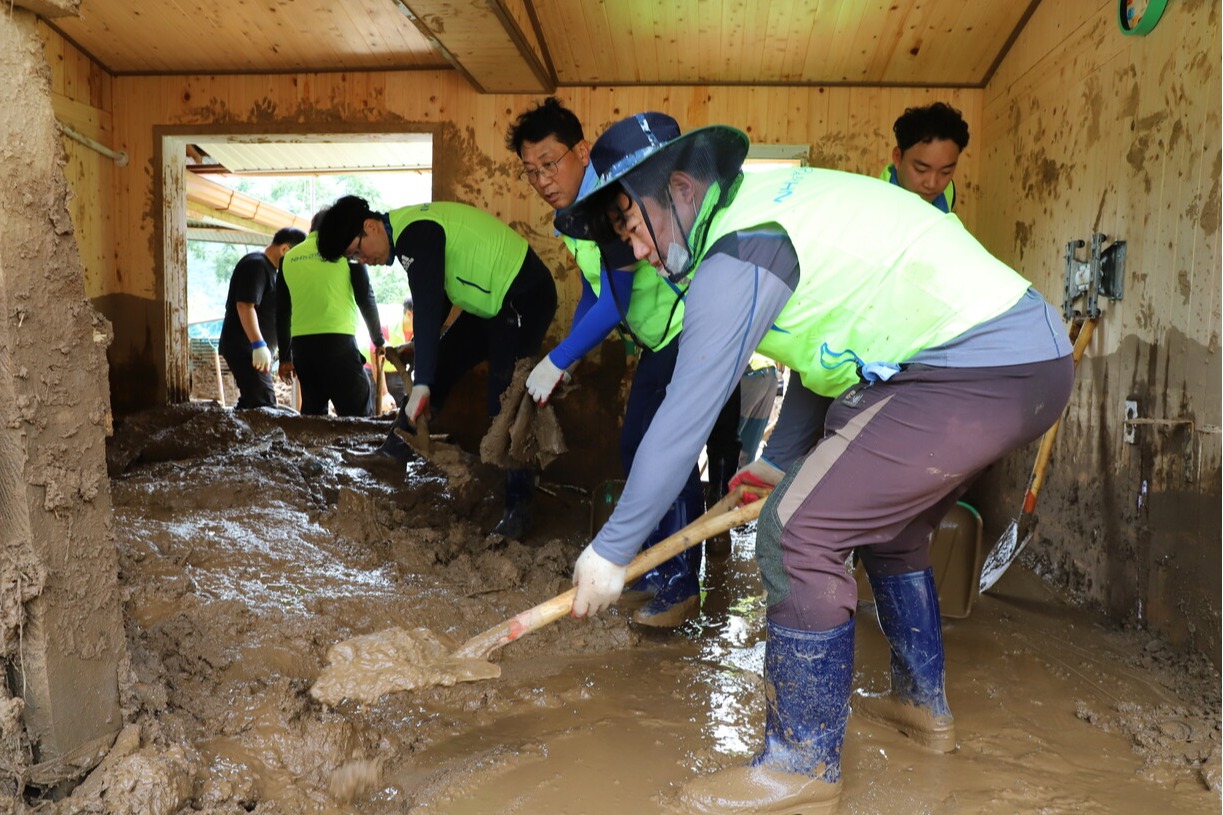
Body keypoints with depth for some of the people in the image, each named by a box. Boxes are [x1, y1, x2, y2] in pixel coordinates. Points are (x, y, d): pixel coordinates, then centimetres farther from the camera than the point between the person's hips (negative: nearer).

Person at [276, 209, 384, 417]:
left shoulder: (288, 258, 15)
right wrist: (378, 340, 13)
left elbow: (282, 312, 15)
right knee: (359, 415, -6)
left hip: (301, 345, 5)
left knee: (312, 412, 14)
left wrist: (285, 357, 21)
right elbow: (365, 298, 2)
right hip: (338, 340, -5)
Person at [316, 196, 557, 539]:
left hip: (523, 298, -11)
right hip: (490, 302, 11)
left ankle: (518, 508, -8)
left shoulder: (416, 235, -22)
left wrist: (421, 386, -33)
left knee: (504, 405, -14)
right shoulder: (409, 229, 9)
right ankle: (394, 451, 17)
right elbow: (433, 300, 19)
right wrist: (418, 348, 16)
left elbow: (428, 308, -30)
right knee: (440, 362, 10)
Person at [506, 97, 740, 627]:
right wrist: (563, 363, 17)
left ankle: (682, 587, -3)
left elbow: (614, 304, -26)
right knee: (636, 447, 11)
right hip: (661, 340, 10)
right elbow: (592, 294, 20)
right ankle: (657, 570, 24)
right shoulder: (573, 214, 8)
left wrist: (559, 360, -17)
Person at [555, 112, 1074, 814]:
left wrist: (612, 550, -7)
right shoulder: (773, 198, 15)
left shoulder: (739, 251, -16)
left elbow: (684, 418, -16)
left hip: (976, 372, -11)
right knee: (885, 524, 26)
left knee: (798, 534, -11)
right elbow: (823, 349, 23)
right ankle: (923, 704, 42)